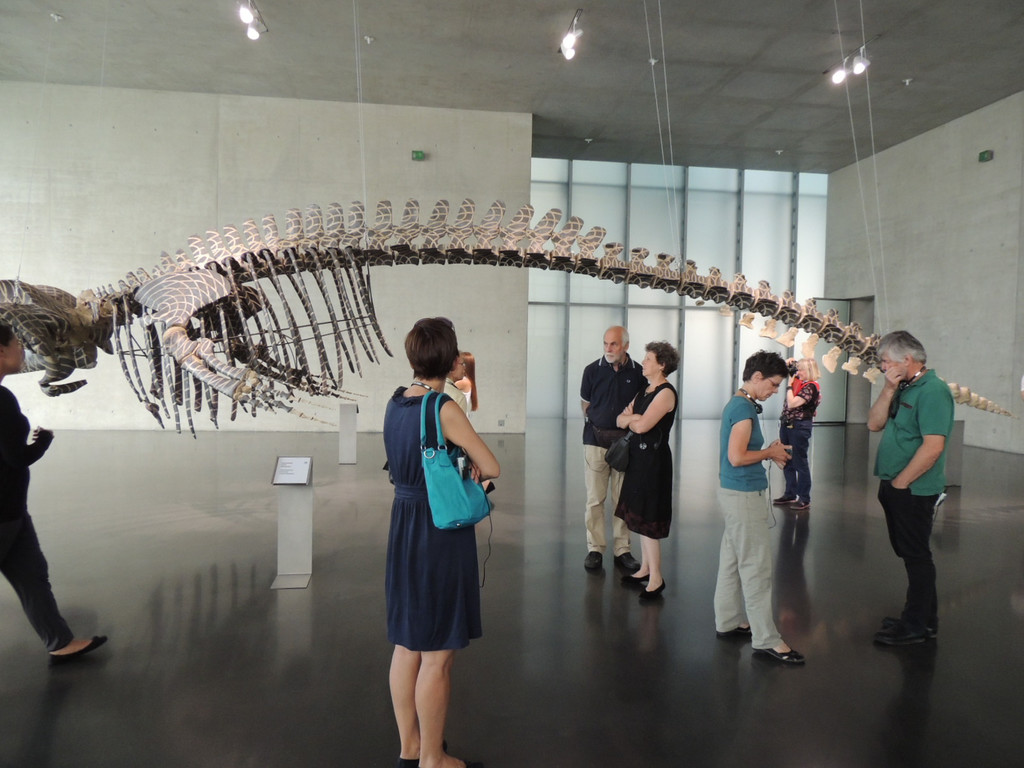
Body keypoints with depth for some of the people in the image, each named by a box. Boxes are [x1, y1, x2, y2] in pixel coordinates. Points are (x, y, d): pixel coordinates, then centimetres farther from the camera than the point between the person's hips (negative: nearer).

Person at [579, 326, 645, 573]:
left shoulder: (637, 372, 0)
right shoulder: (592, 370, -1)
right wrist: (596, 425, 6)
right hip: (596, 441, 0)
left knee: (623, 499, 8)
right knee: (595, 499, 3)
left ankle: (622, 550, 19)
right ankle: (595, 549, 15)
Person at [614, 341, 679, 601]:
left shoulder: (666, 393, -15)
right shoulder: (645, 391, 13)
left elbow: (642, 426, -23)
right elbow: (620, 420, 8)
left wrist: (630, 419, -3)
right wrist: (633, 417, -12)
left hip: (653, 458, -9)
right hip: (638, 456, 9)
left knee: (647, 519, -4)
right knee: (639, 515, 14)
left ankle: (656, 579, 7)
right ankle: (645, 569, 25)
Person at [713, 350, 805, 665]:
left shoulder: (736, 403, 12)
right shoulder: (744, 408, -18)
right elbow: (737, 457, -24)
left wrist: (769, 452, 8)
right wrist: (770, 453, -10)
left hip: (732, 493, 10)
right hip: (744, 496, -10)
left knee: (732, 561, 17)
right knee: (756, 567, -3)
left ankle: (728, 621, 28)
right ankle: (766, 639, 4)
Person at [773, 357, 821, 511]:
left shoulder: (811, 387, -13)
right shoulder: (798, 382, 9)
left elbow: (792, 403, -23)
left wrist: (790, 385, -12)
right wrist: (789, 363, 7)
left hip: (799, 427, -8)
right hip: (786, 424, 8)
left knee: (800, 462, -2)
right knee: (787, 462, 14)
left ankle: (804, 499, 5)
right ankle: (790, 495, 25)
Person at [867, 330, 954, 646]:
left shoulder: (932, 390, -18)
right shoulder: (903, 388, 10)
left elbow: (933, 446, -25)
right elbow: (874, 424, 4)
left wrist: (900, 482, -17)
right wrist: (888, 389, -7)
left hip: (913, 490, -9)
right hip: (894, 488, 9)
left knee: (916, 555, 3)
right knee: (910, 554, 18)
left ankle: (916, 626, 16)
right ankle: (925, 618, 32)